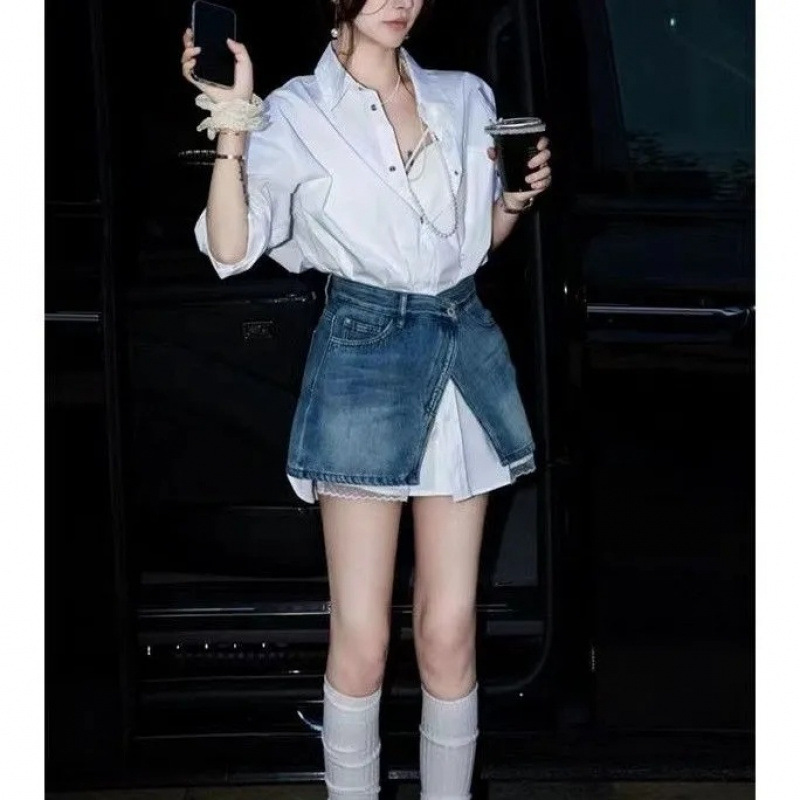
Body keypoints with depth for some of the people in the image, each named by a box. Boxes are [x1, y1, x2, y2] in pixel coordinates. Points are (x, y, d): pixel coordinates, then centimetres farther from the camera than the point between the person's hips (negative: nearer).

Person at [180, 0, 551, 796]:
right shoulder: (295, 113, -1)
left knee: (450, 631, 7)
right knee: (361, 639, 1)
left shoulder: (465, 97, 10)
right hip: (365, 359, -3)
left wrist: (519, 196, 2)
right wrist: (232, 127, -23)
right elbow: (231, 250, -13)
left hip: (466, 350, 4)